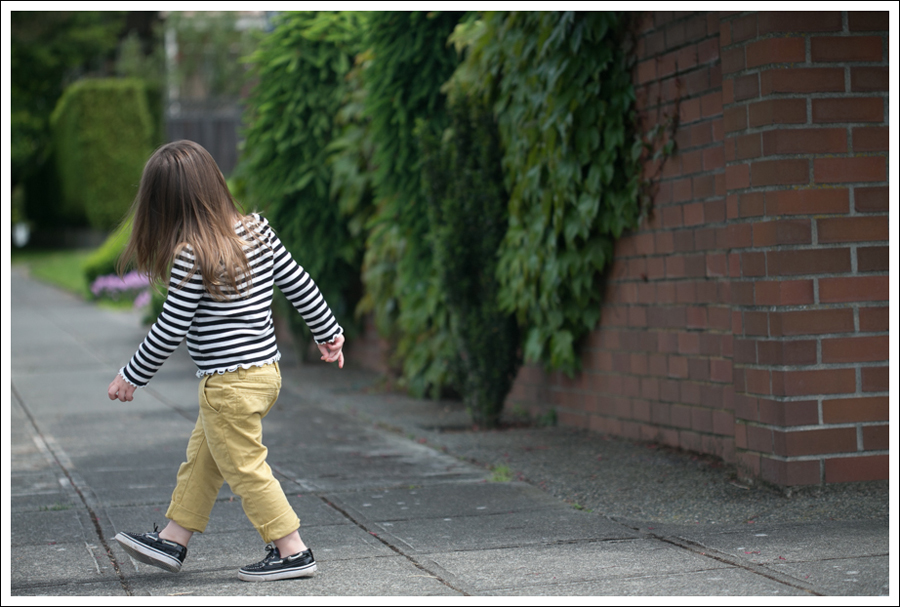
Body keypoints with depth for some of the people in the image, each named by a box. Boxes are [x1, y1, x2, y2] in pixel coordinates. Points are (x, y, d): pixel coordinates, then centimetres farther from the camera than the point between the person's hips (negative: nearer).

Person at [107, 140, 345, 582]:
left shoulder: (190, 256, -20)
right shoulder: (257, 229, 1)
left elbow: (170, 330, -16)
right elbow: (299, 283, 6)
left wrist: (131, 377, -3)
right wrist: (328, 332, 18)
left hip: (230, 383, -9)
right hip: (265, 368, 9)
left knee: (245, 467, 3)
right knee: (201, 456, 20)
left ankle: (292, 551, 8)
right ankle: (173, 539, 31)